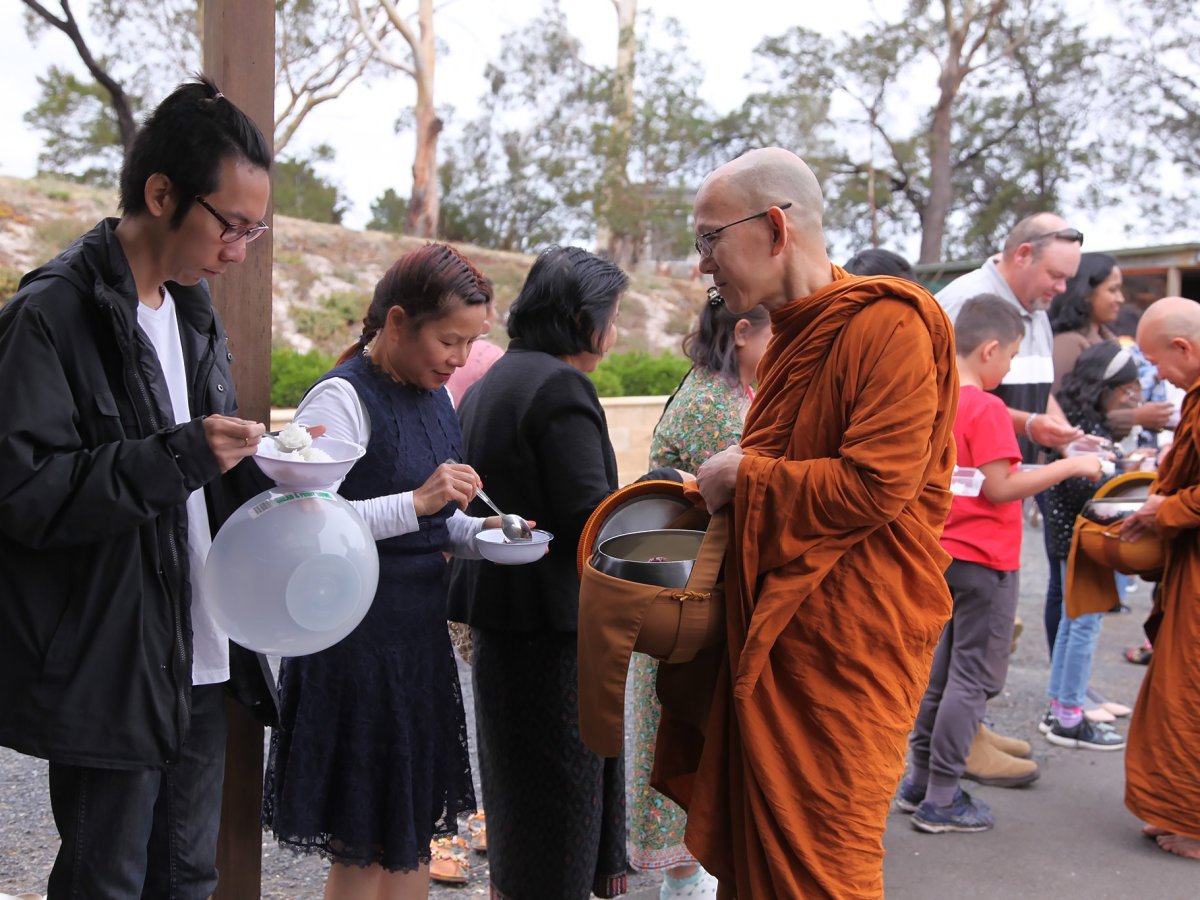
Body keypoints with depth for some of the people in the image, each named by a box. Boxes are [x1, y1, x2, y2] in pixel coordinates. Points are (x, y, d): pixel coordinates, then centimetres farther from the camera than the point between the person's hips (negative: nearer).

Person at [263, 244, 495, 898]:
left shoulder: (435, 395, 11)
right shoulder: (343, 398, -15)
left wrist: (477, 533, 1)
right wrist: (416, 503, -27)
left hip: (420, 631, 8)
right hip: (356, 638, -8)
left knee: (414, 826, 18)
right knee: (363, 847, 4)